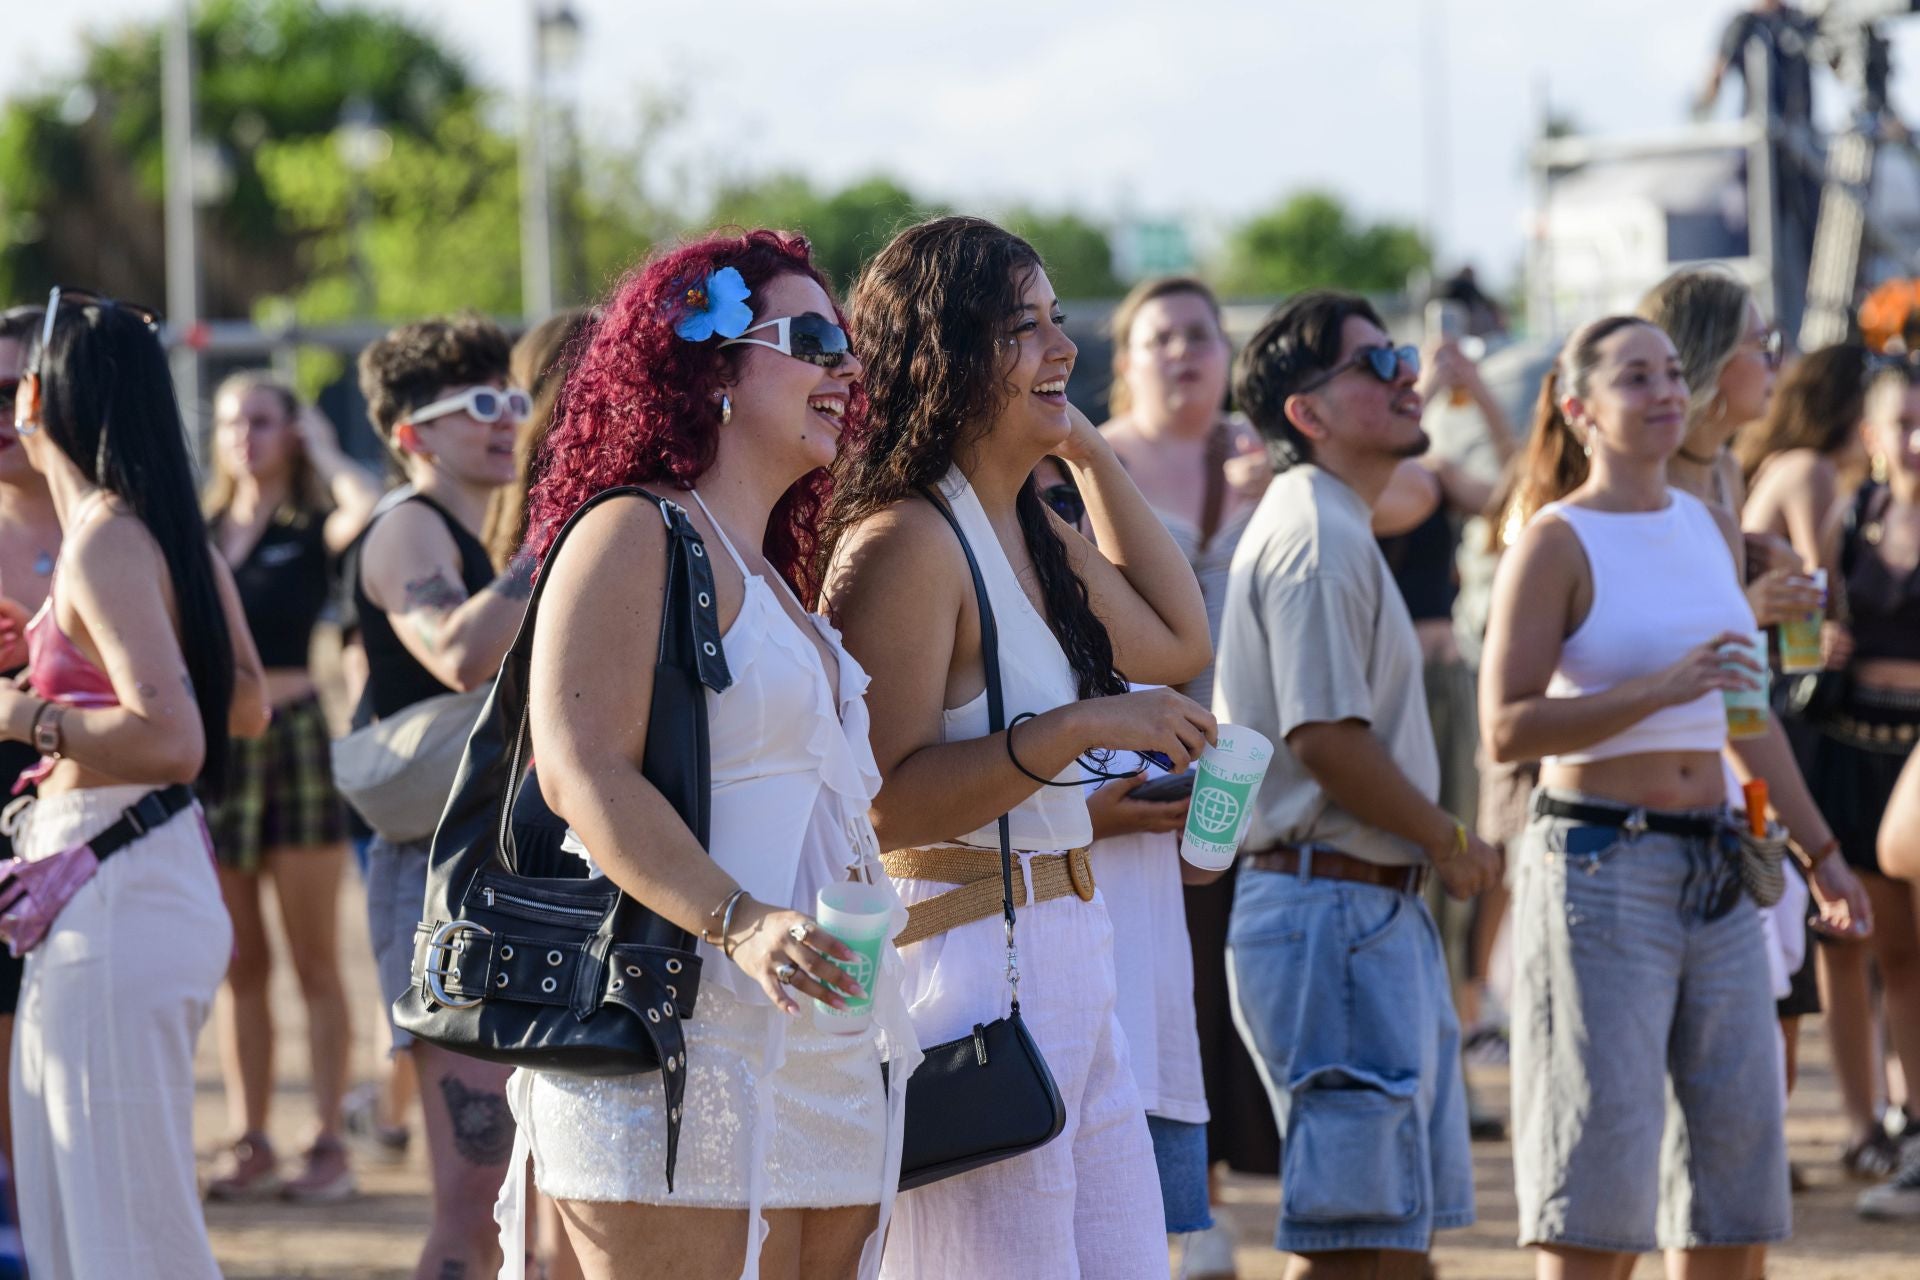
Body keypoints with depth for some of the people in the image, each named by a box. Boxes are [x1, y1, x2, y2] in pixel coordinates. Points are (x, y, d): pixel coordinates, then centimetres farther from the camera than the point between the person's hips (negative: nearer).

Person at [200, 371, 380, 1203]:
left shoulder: (312, 532, -1)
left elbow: (370, 510, -24)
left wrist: (324, 453, -7)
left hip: (292, 738, -4)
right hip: (211, 750, 4)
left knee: (314, 962, 0)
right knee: (237, 964, 7)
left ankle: (330, 1145, 2)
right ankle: (250, 1144, 12)